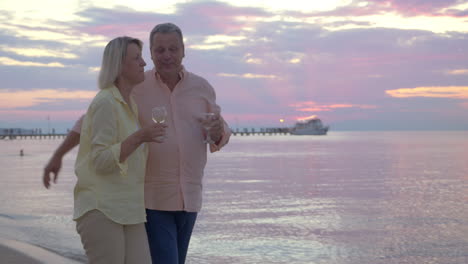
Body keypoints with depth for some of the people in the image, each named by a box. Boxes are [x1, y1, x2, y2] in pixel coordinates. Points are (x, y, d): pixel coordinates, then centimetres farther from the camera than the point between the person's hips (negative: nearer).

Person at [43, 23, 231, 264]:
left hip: (188, 198, 4)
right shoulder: (134, 88, -6)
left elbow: (219, 138, 9)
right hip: (151, 198, -4)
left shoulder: (202, 88, 3)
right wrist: (57, 156, -4)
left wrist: (218, 131, -16)